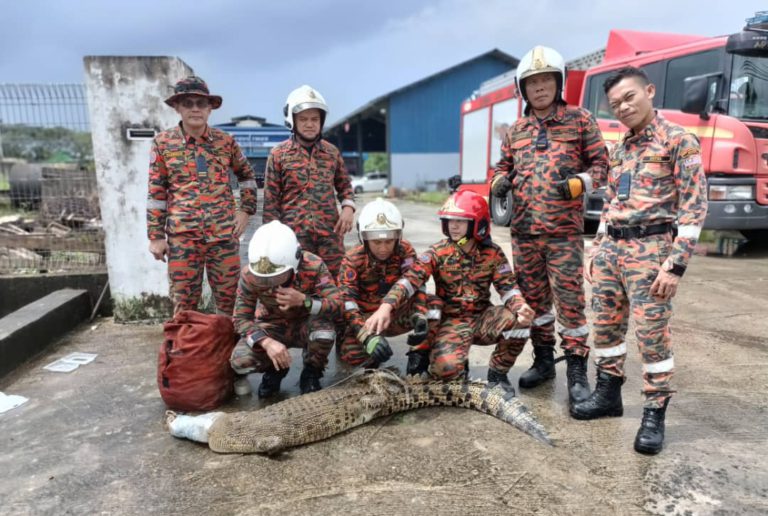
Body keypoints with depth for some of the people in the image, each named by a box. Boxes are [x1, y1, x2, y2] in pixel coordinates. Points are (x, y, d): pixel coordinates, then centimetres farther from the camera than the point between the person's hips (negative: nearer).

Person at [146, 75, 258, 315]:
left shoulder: (225, 141, 5)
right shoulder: (163, 143, 2)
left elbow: (247, 175, 19)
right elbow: (156, 192, 3)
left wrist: (246, 209, 7)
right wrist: (155, 236, 0)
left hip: (224, 233, 1)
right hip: (182, 236, -1)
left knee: (229, 299, 9)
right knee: (184, 304, 6)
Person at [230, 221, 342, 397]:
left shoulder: (313, 266, -26)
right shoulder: (249, 275, -23)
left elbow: (337, 306, -29)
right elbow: (241, 318, -18)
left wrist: (303, 300, -46)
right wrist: (267, 342, -36)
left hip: (306, 325, -1)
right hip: (272, 328, 1)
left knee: (324, 326, -36)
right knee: (240, 360, -27)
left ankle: (311, 374, -3)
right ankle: (274, 369, 11)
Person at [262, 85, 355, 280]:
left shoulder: (332, 152, 9)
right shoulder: (279, 154, 1)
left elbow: (344, 184, 18)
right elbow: (271, 200, 1)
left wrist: (348, 207, -2)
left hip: (330, 232, 2)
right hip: (295, 233, -2)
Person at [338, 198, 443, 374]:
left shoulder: (405, 251, -11)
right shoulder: (352, 260, -17)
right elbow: (347, 303, -27)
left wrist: (420, 318, -41)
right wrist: (368, 336, -44)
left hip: (398, 316, 2)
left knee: (434, 303, -24)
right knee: (351, 353, -30)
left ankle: (419, 356, -12)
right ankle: (373, 359, 6)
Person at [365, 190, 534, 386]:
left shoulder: (493, 253, -2)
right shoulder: (438, 253, -9)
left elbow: (508, 286, -3)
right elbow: (410, 279, -21)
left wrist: (521, 306, -27)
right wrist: (386, 306, -38)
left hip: (483, 318, 3)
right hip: (452, 321, -2)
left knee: (521, 320, -25)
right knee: (445, 367, -29)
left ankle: (498, 372, 1)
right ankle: (460, 370, 13)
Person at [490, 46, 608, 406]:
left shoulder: (580, 120, 5)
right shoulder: (516, 131, 14)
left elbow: (600, 164, 5)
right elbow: (504, 166, 23)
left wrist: (577, 183, -14)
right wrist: (499, 182, 0)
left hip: (563, 230, -4)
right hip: (523, 230, 4)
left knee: (570, 300, -3)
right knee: (533, 298, 12)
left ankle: (577, 371, 9)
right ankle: (543, 360, 28)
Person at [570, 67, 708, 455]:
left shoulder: (678, 141, -4)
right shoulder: (618, 151, 17)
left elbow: (694, 207, -10)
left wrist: (675, 263, -16)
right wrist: (597, 250, 17)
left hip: (649, 248, -7)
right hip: (610, 247, 7)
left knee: (652, 333, -3)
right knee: (605, 325, 11)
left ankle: (655, 414, 11)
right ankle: (608, 393, 27)